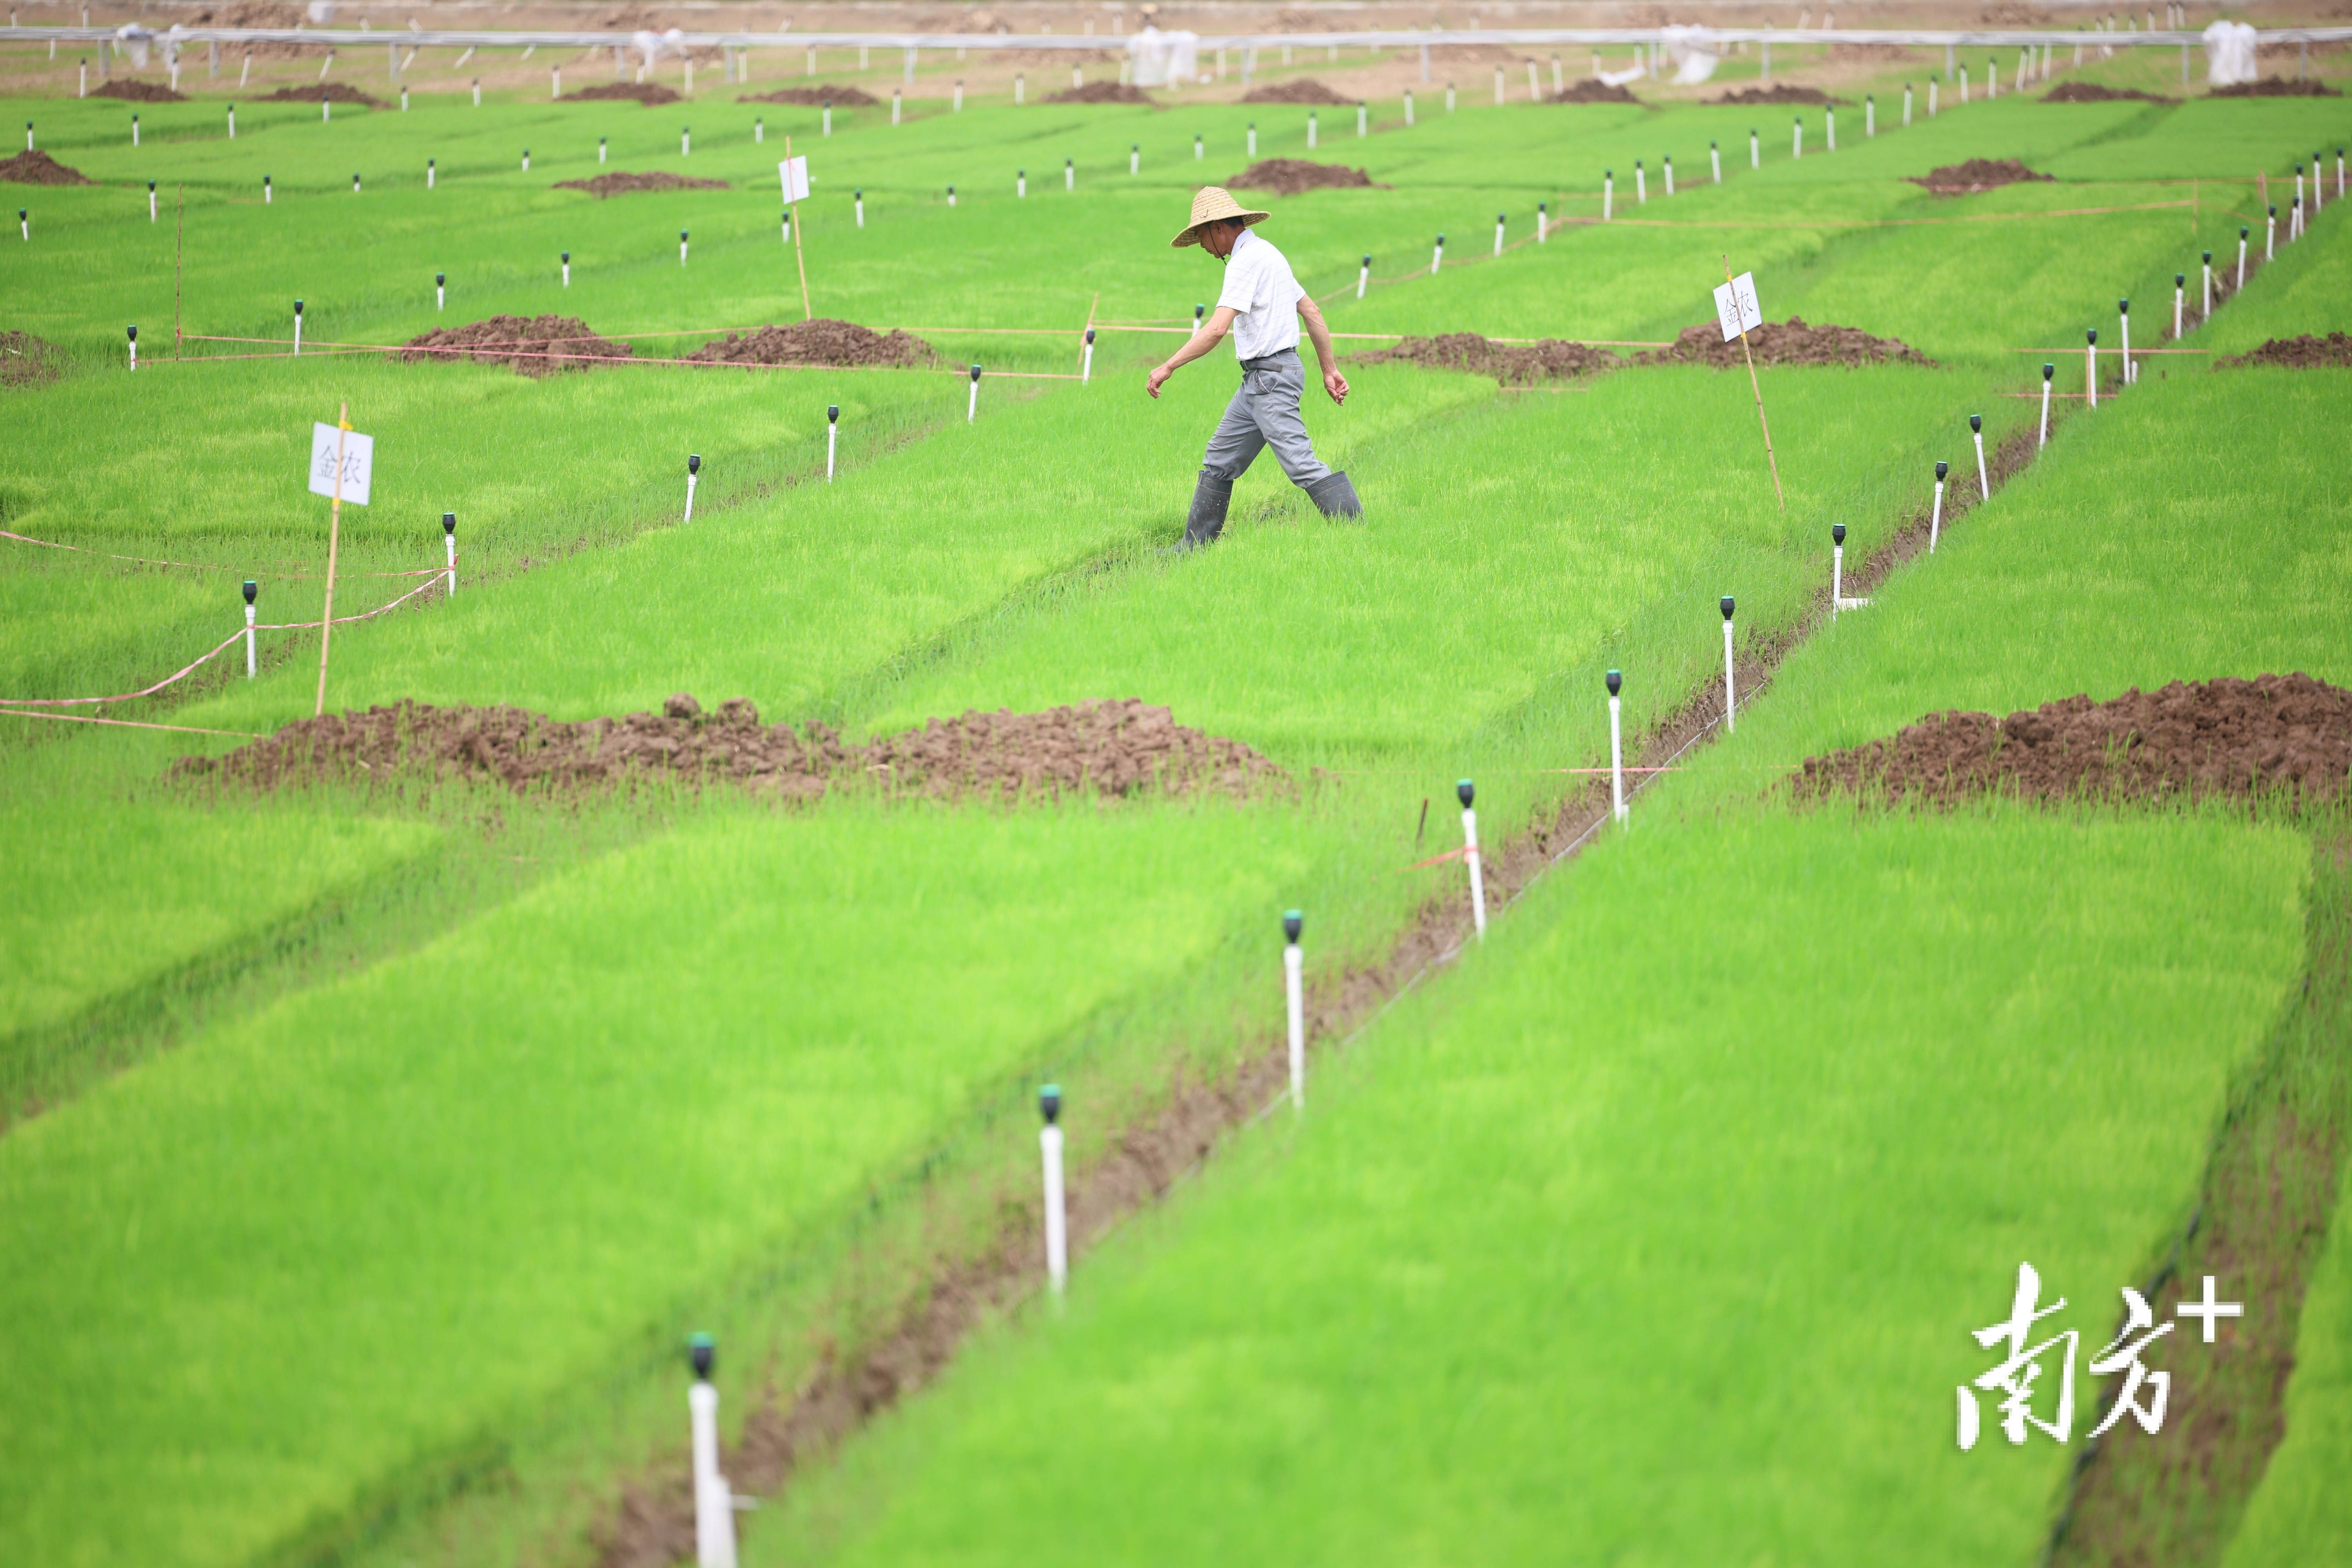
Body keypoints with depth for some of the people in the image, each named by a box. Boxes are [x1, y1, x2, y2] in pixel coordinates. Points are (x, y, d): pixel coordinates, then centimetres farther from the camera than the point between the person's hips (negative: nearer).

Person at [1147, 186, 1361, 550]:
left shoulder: (1247, 260, -14)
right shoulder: (1267, 253, 17)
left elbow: (1217, 329, -23)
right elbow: (1311, 311, 20)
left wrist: (1168, 368, -19)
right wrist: (1330, 369, 21)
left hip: (1271, 377, -11)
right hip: (1258, 382, 11)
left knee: (1301, 463, -14)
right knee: (1219, 462, 12)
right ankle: (1194, 545, 17)